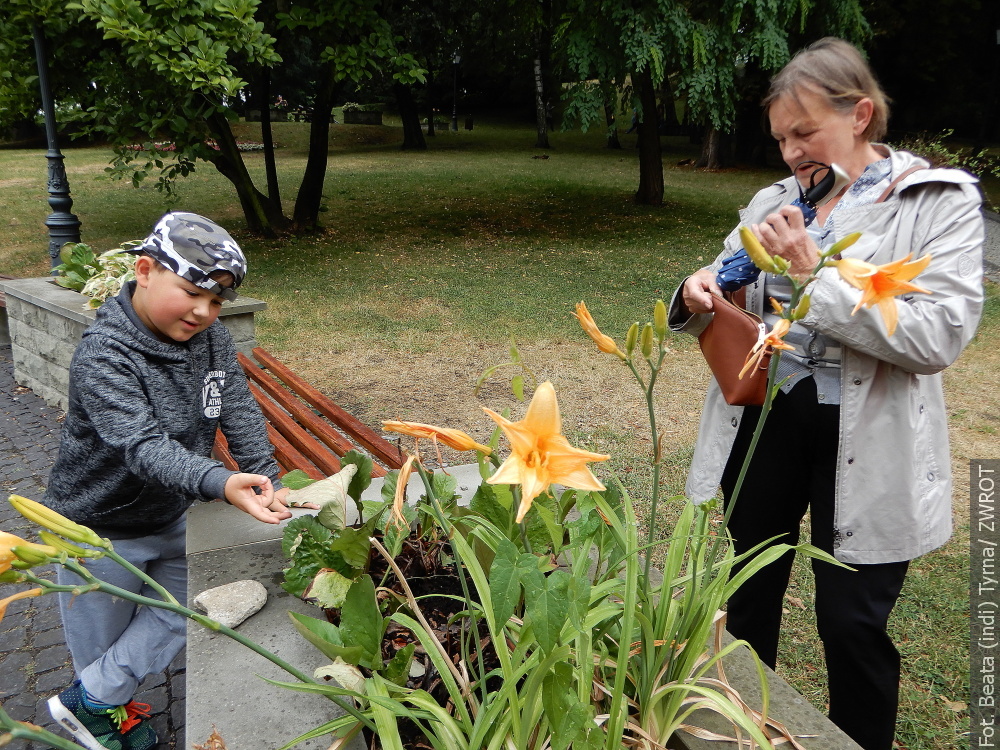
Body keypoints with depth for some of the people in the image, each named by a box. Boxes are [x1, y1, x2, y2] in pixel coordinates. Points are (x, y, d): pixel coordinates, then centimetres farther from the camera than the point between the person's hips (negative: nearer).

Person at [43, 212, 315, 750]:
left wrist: (265, 479, -25)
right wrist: (221, 484, -57)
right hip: (101, 529, -6)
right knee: (100, 640, 16)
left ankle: (89, 700, 35)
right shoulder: (104, 356, -31)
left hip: (172, 519, 6)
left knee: (179, 615, 17)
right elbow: (142, 446, -42)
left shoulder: (212, 340, -10)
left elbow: (240, 413, -11)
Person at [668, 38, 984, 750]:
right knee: (749, 597, 18)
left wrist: (816, 273, -23)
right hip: (762, 419, 5)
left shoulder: (942, 201, -6)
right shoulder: (773, 202, 6)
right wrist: (699, 297, -12)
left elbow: (940, 335, -18)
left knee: (852, 624, 6)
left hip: (866, 442, -4)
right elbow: (732, 314, 11)